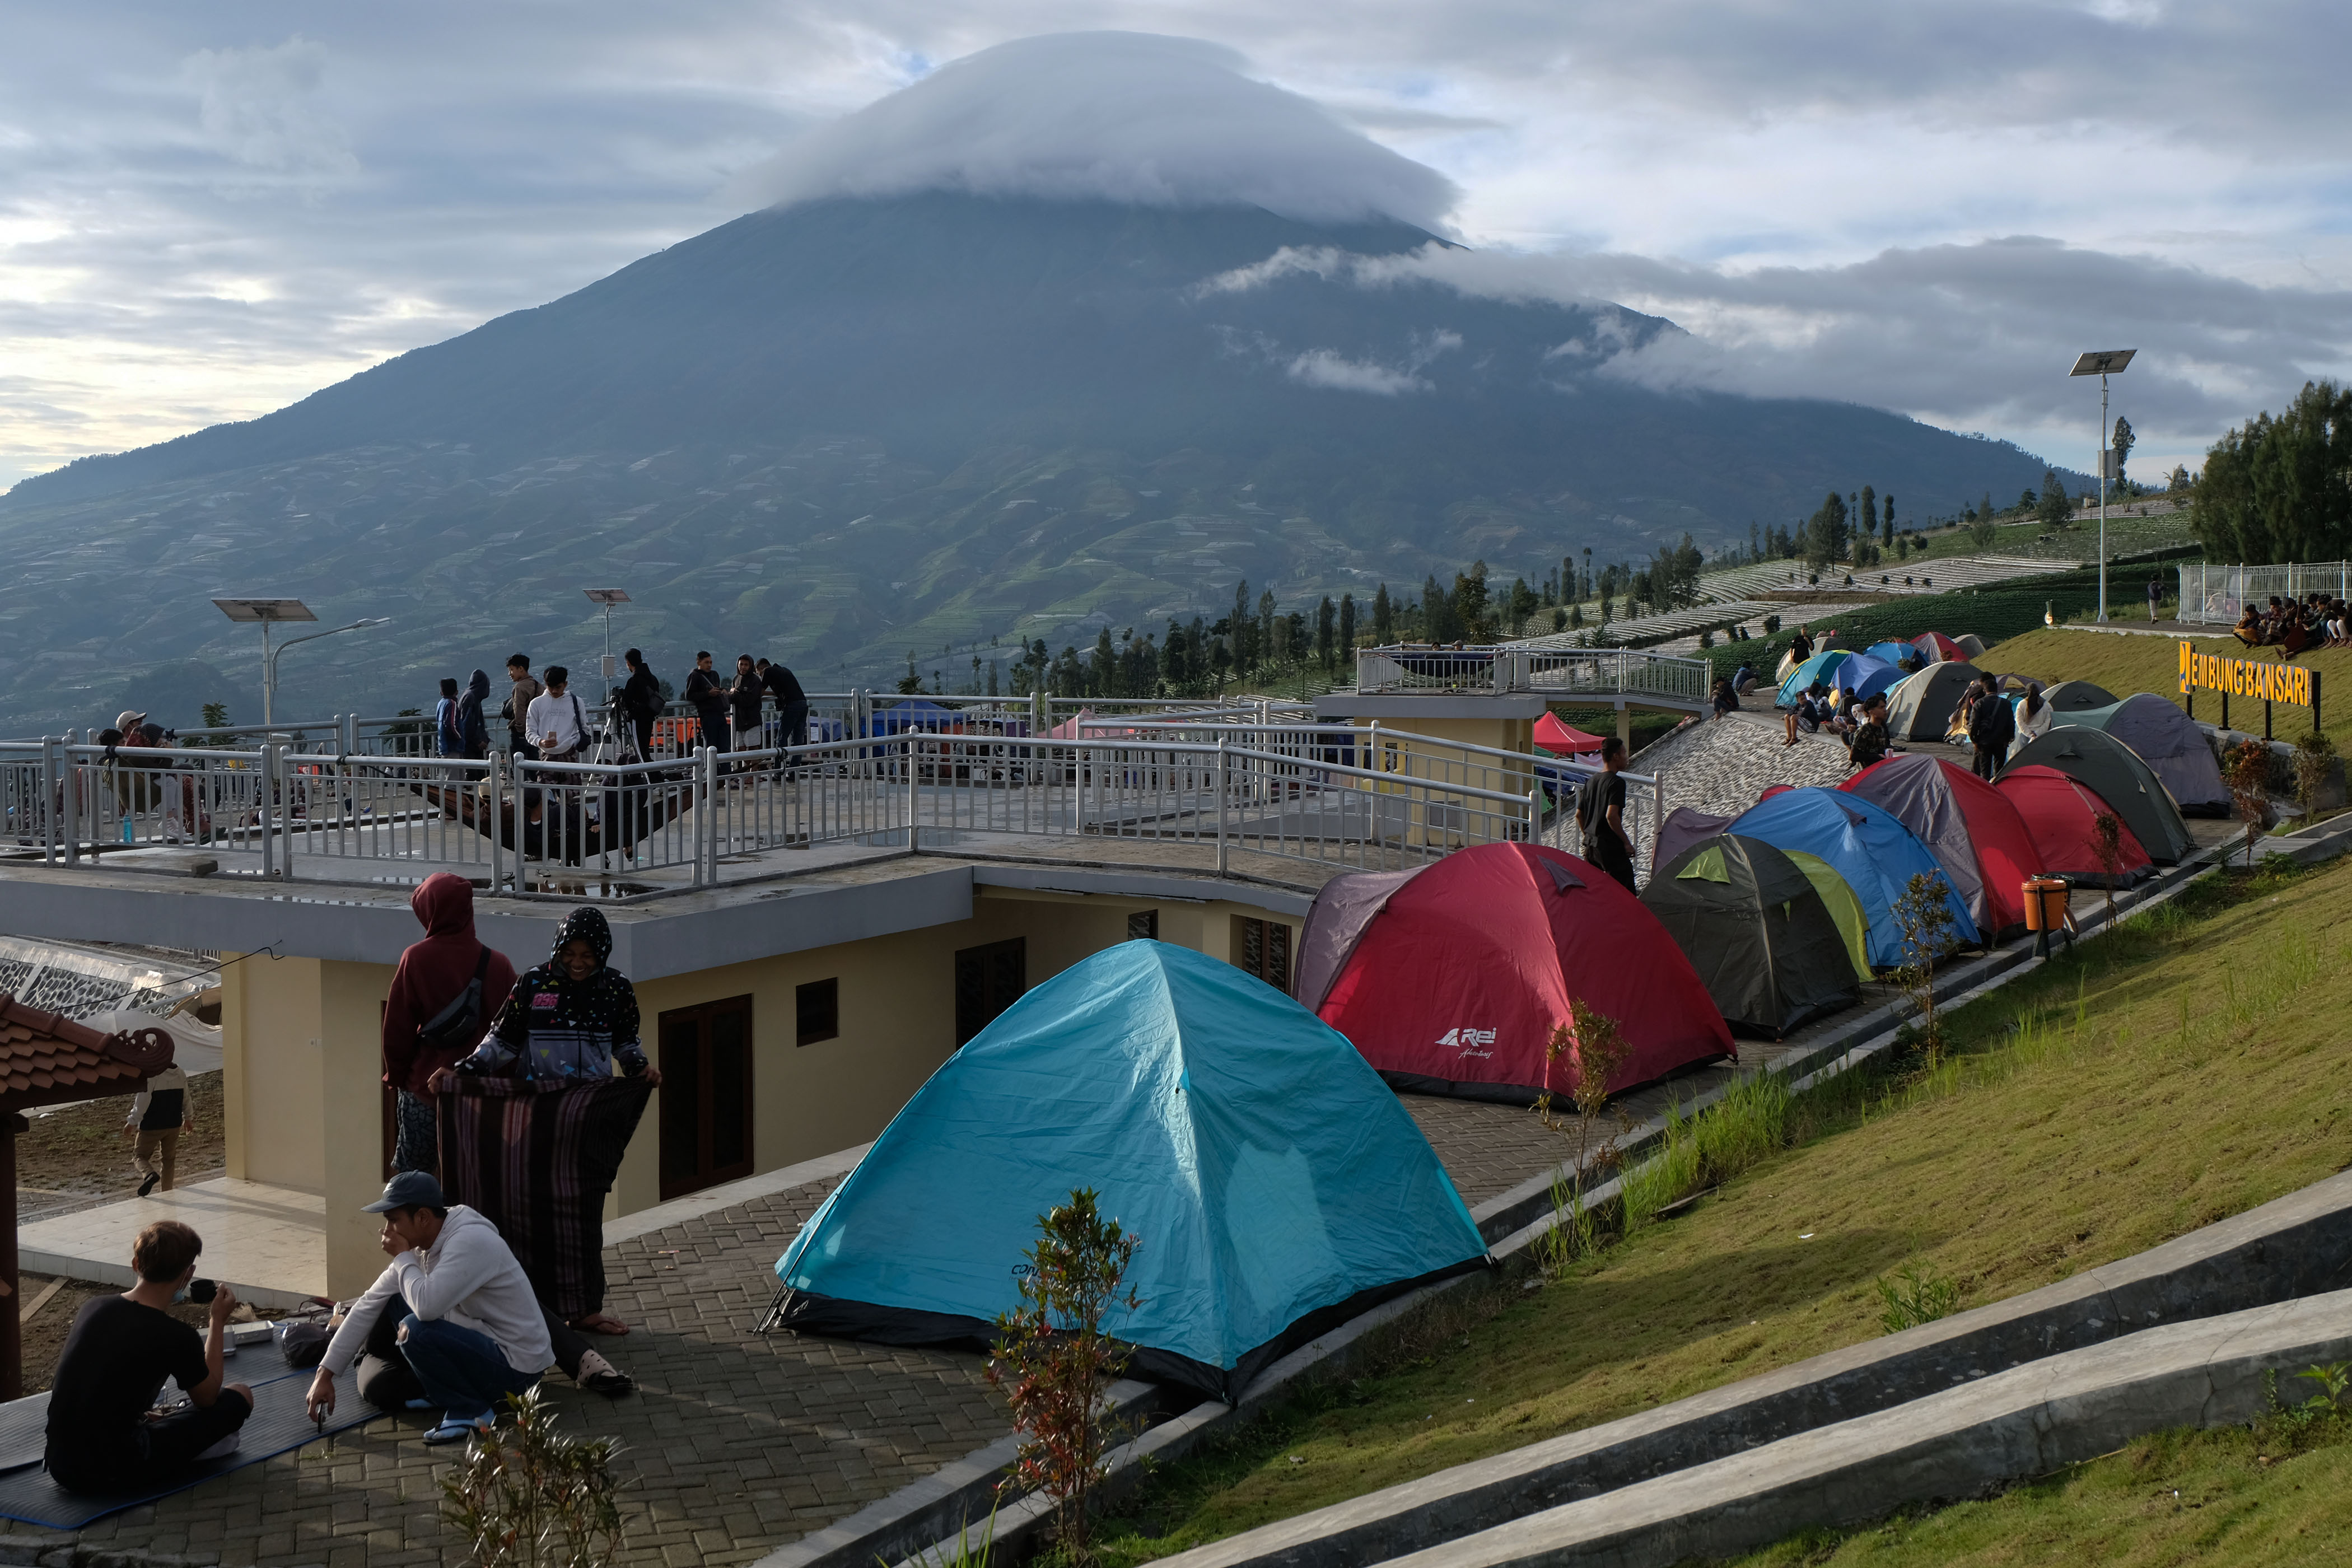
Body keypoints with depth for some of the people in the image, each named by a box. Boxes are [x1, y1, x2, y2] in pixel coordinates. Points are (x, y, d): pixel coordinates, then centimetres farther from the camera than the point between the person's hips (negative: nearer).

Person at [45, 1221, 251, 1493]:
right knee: (239, 1396, 5)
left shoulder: (92, 1307, 2)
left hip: (60, 1467, 6)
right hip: (114, 1474, -6)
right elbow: (207, 1397, 5)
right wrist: (218, 1321, 11)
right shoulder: (176, 1337, -15)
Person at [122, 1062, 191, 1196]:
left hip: (152, 1126, -5)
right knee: (169, 1159, 17)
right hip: (174, 1125, 5)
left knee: (140, 1156, 7)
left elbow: (142, 1102, -20)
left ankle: (150, 1174, -23)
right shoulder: (180, 1074, 3)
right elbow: (186, 1099, 13)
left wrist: (132, 1122, -11)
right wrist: (187, 1118, 28)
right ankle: (167, 1193, 19)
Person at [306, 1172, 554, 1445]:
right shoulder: (421, 1246, 2)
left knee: (416, 1331, -27)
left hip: (515, 1366, -9)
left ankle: (472, 1412, -9)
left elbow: (426, 1305, -36)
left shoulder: (470, 1240, -25)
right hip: (478, 1343, 9)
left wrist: (402, 1257, -18)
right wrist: (325, 1374, 4)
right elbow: (369, 1305, 6)